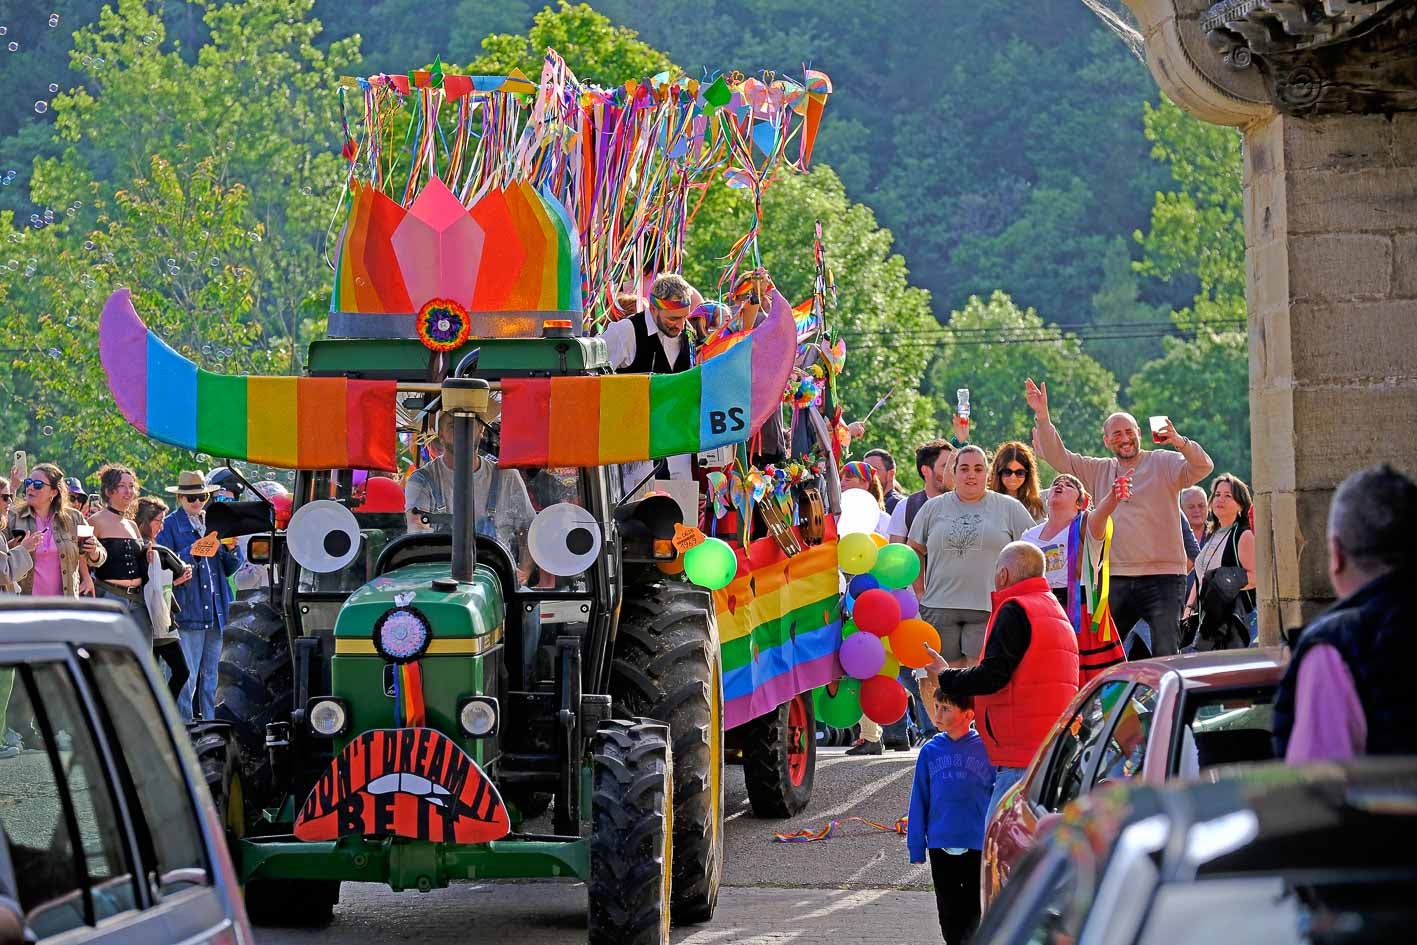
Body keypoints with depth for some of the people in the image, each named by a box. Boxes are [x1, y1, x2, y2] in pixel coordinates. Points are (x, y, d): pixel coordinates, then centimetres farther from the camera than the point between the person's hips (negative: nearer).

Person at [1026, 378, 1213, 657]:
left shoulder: (1164, 464, 3)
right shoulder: (1099, 471, 16)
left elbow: (1202, 467, -12)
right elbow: (1057, 457, 14)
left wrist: (1179, 442, -31)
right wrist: (1042, 417, 1)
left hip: (1163, 576, -4)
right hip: (1116, 579, 4)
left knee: (1166, 654, -8)